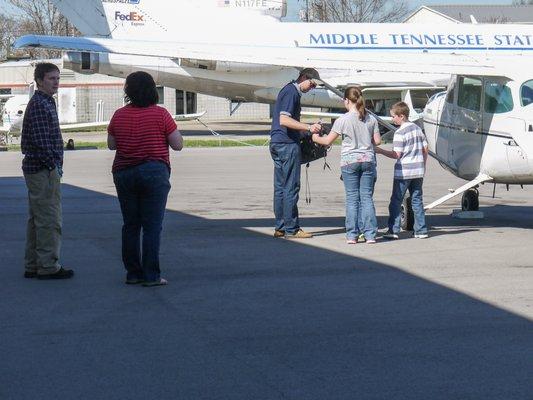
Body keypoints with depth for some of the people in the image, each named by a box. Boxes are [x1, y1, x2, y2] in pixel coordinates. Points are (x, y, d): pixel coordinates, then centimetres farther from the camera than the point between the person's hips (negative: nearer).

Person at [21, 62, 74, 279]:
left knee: (37, 219, 13)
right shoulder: (39, 104, -15)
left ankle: (32, 266, 19)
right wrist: (53, 165, -17)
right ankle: (48, 267, -2)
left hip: (36, 169, 11)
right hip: (43, 170, -11)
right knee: (49, 220, -6)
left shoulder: (46, 102, 18)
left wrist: (55, 165, 17)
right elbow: (40, 140, -21)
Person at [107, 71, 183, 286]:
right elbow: (178, 145, -5)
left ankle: (133, 272, 14)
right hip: (154, 173, -4)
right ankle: (151, 275, -3)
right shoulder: (160, 114, -7)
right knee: (152, 226, -1)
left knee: (130, 225, 11)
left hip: (124, 173, 4)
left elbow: (111, 144, 13)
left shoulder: (119, 115, 3)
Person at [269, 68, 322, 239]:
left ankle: (280, 227, 13)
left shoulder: (289, 90, 19)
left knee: (280, 187, 10)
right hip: (287, 144, -10)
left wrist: (307, 129, 23)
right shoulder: (291, 92, -12)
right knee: (291, 187, -6)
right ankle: (291, 229, -4)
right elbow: (284, 120, -22)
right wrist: (308, 128, -23)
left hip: (277, 142, 10)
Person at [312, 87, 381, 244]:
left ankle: (352, 235, 2)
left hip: (350, 161, -3)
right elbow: (377, 141, 5)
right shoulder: (370, 119, 3)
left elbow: (328, 141, -2)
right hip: (368, 160, 3)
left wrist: (316, 138, 17)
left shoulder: (343, 120, -7)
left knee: (352, 198, 2)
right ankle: (370, 234, 1)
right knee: (367, 197, 5)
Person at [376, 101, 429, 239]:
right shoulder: (417, 128, 9)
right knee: (417, 200, 10)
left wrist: (380, 151, -6)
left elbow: (396, 154, -14)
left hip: (403, 172, -7)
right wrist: (422, 165, 21)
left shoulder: (399, 133, -13)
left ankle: (393, 230, 0)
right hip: (418, 171, 7)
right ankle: (421, 230, 8)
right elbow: (425, 149, 12)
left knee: (396, 201, 2)